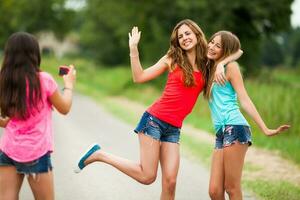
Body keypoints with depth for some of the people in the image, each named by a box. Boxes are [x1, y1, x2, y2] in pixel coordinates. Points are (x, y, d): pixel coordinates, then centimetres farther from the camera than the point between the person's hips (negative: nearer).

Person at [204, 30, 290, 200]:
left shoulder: (230, 67, 2)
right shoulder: (211, 70, 24)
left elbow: (244, 100, -5)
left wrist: (265, 129, -13)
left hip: (235, 128, -8)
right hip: (221, 132, 8)